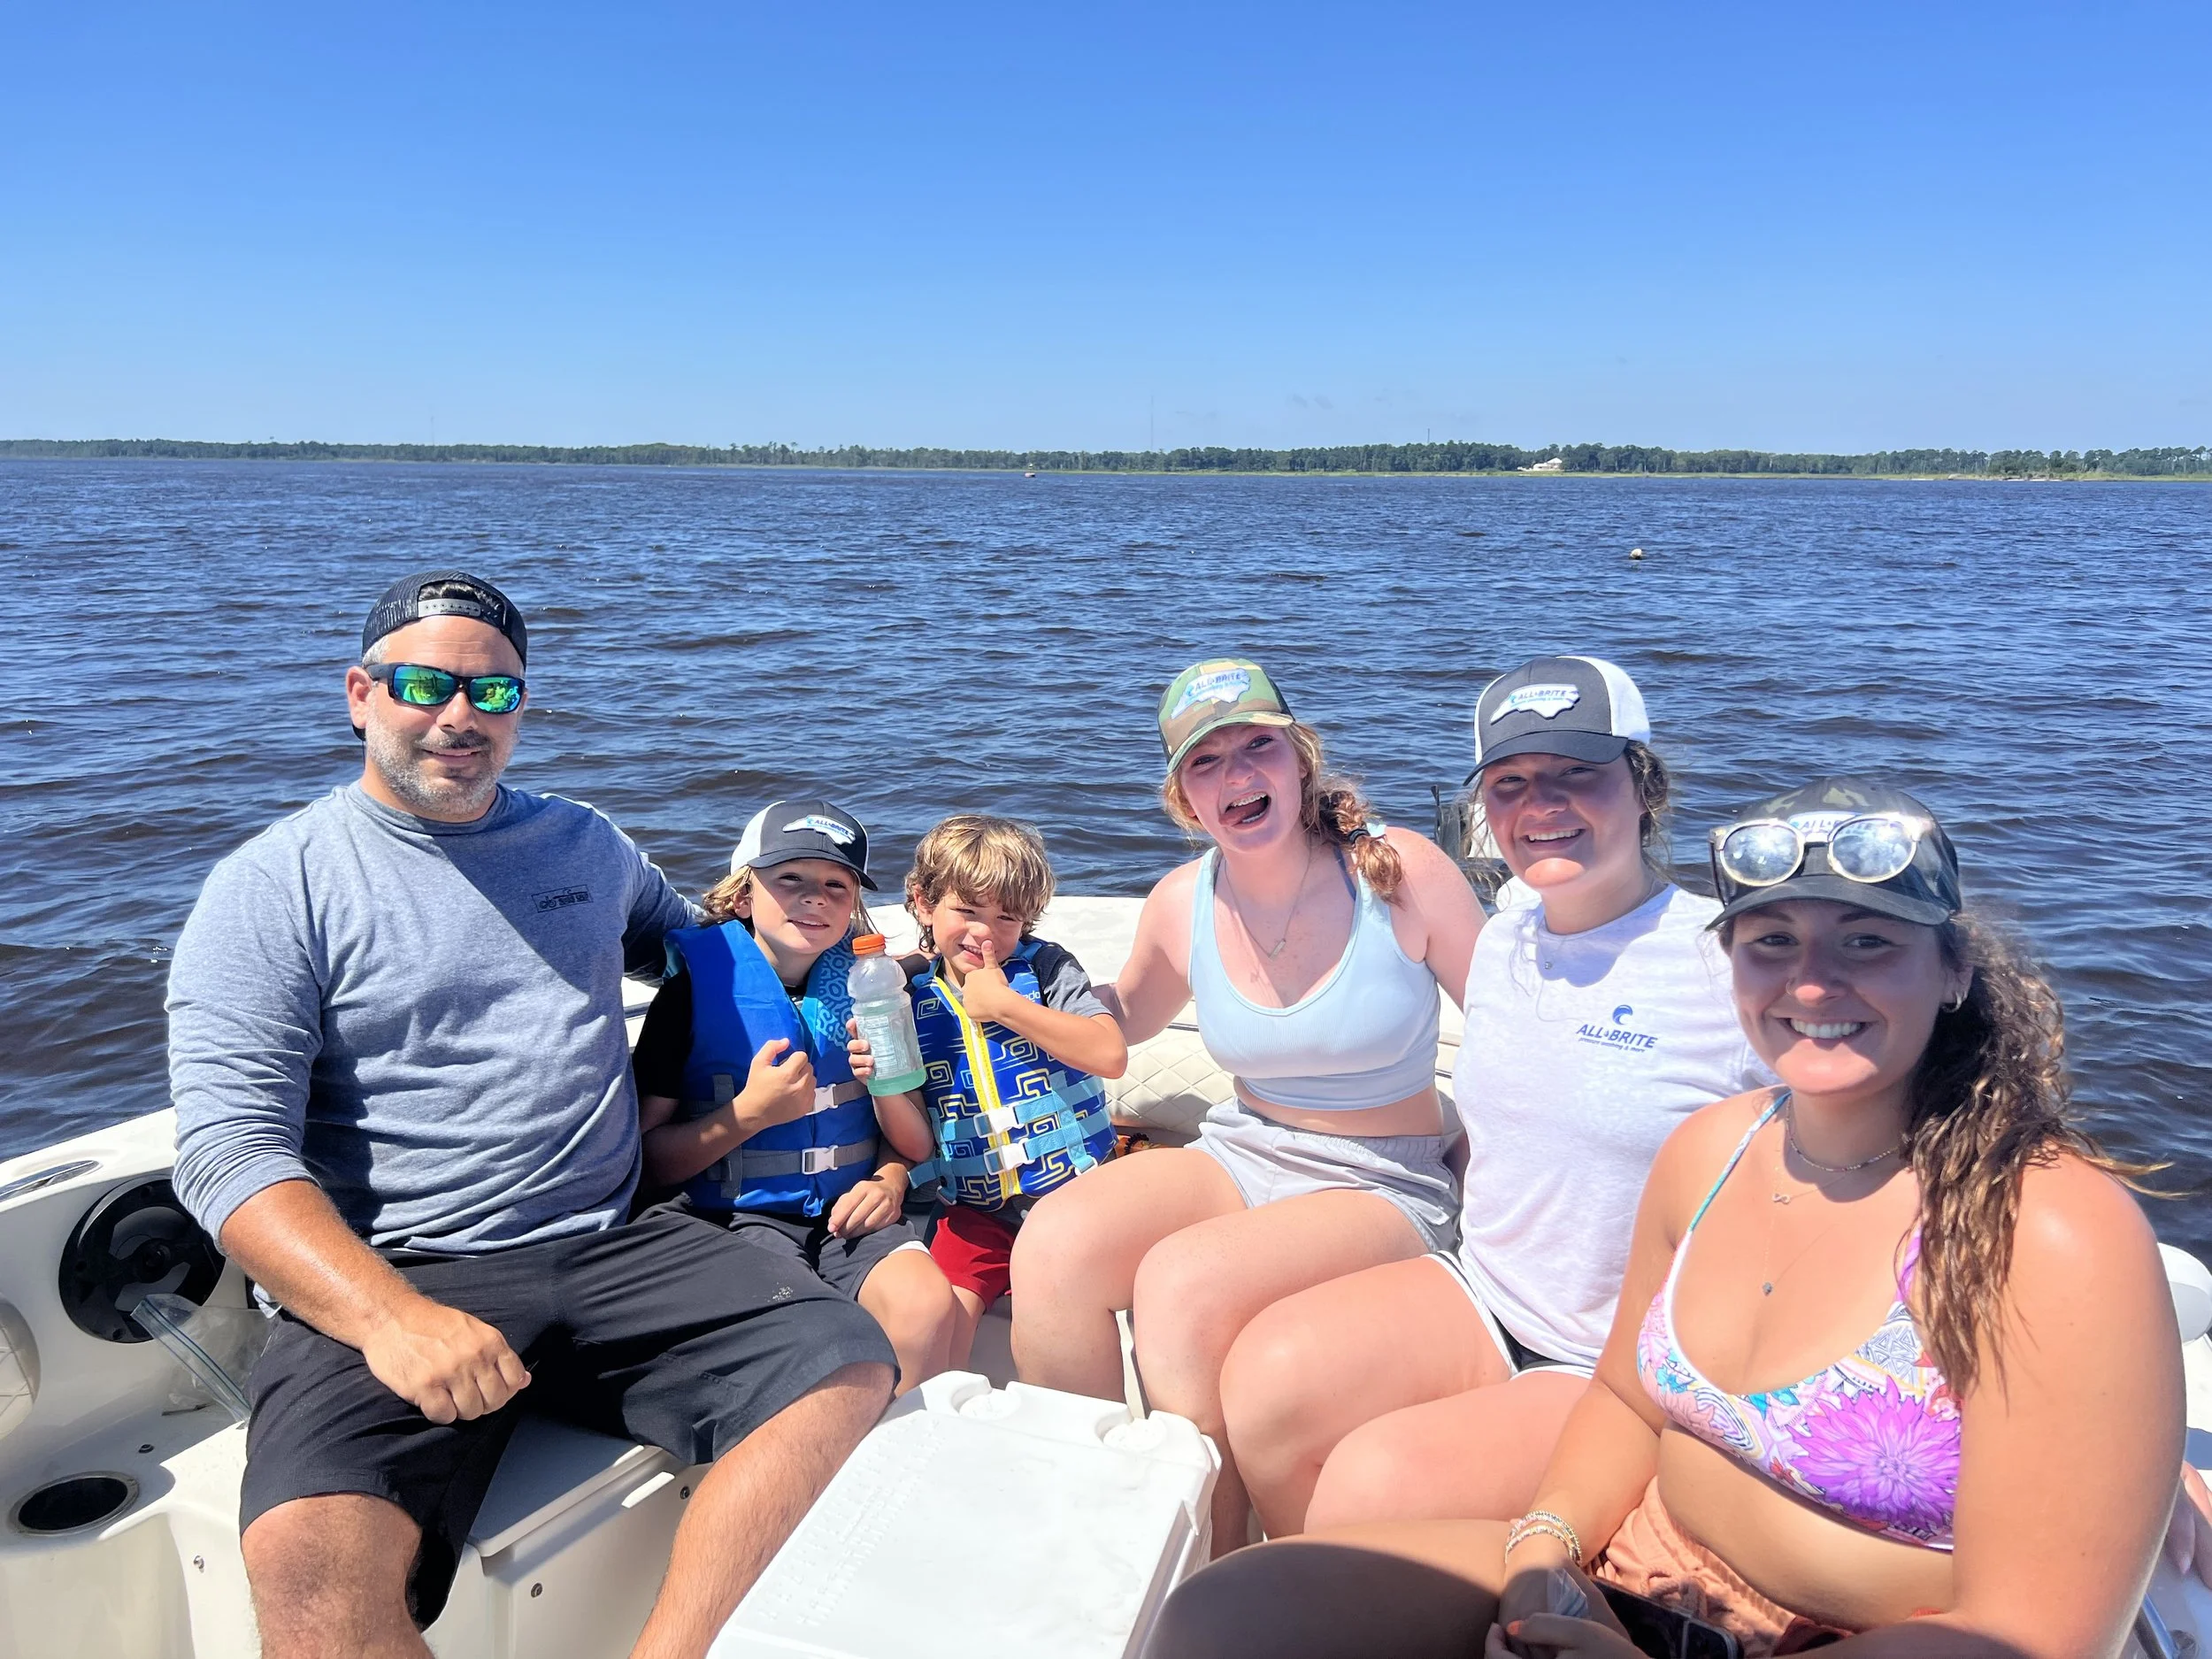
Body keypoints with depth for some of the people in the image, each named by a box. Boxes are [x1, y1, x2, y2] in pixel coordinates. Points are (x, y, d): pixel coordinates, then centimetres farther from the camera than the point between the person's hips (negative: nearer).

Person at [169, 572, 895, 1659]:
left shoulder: (585, 845, 17)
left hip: (609, 1253, 4)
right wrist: (388, 1315, -23)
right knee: (306, 1553, -33)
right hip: (383, 1283, -4)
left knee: (847, 1363, -19)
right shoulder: (273, 887, 3)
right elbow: (230, 1150, -8)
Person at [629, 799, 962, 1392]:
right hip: (738, 1216, -3)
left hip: (849, 1211, 3)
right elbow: (647, 1159, -4)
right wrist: (750, 1113, -16)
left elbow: (916, 1146, 12)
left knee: (928, 1304, -24)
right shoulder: (695, 989, -3)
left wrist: (890, 1180, -10)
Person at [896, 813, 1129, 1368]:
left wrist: (1005, 1005, -15)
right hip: (975, 1212, 2)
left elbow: (1111, 1055, -16)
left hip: (1073, 1189, -1)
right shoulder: (909, 999, 6)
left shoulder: (1045, 966, 1)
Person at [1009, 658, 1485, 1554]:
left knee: (1182, 1283, -31)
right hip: (1241, 1154, 4)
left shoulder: (1401, 872, -13)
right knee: (1053, 1245, -23)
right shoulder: (1183, 903, -2)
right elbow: (1123, 1022, 20)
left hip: (1382, 1186, -4)